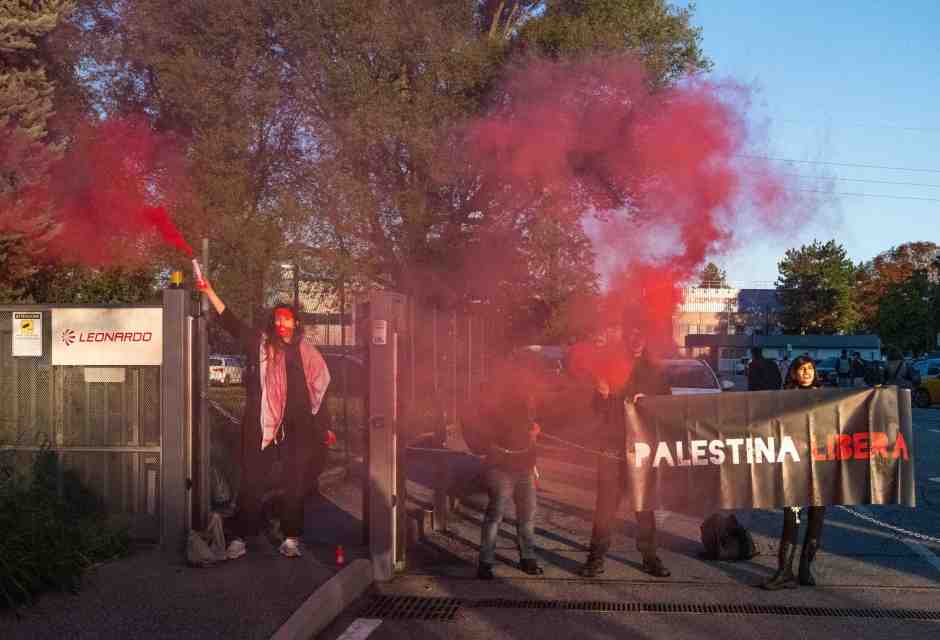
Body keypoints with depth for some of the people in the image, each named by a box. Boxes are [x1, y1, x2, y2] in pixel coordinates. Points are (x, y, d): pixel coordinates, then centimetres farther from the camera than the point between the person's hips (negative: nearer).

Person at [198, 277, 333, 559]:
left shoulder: (305, 352, 9)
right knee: (252, 482, 1)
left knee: (295, 484, 4)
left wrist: (324, 426, 14)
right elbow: (230, 322, -1)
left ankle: (291, 539, 13)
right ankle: (239, 538, 6)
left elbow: (316, 390, 14)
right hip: (261, 424, -1)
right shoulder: (261, 344, 6)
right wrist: (210, 292, -9)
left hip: (297, 428, 1)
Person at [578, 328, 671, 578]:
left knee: (645, 504, 4)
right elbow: (597, 412, 6)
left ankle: (650, 556, 13)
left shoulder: (654, 374, 10)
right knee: (606, 504, -4)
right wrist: (602, 395, -15)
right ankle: (597, 558, 0)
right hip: (612, 447, -1)